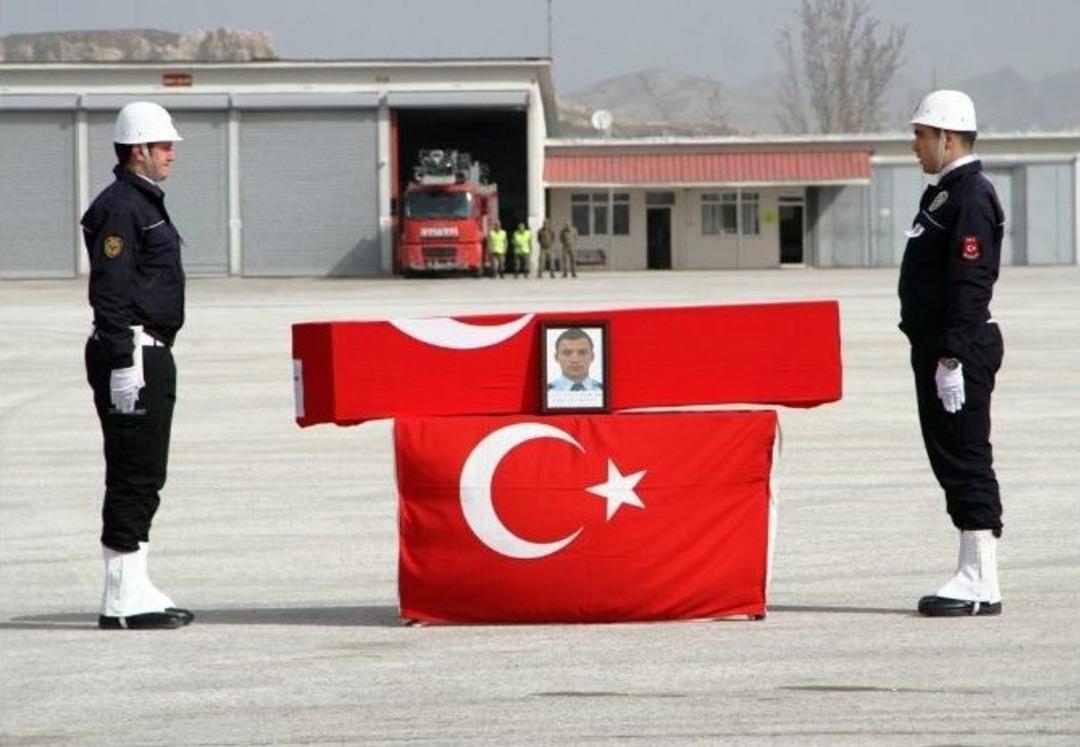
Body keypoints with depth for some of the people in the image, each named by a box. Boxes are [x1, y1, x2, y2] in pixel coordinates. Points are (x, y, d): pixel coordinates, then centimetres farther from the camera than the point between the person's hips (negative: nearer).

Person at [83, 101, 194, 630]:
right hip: (130, 355, -11)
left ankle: (134, 589, 18)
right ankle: (123, 598, -8)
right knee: (132, 476, -9)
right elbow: (109, 290, -20)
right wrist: (122, 363, -24)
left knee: (144, 477, 13)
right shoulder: (119, 208, -13)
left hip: (152, 354, 11)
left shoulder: (146, 204, 20)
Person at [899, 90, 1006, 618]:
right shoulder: (944, 192, 17)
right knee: (951, 459, 11)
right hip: (938, 348, 11)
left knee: (966, 460, -9)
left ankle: (981, 583, -8)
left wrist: (951, 356, -24)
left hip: (960, 353, -11)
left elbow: (970, 283, -21)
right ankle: (973, 575, 15)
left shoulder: (971, 197, -15)